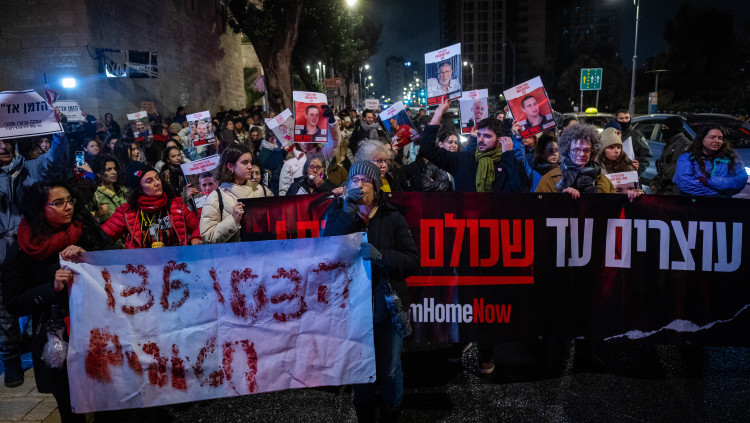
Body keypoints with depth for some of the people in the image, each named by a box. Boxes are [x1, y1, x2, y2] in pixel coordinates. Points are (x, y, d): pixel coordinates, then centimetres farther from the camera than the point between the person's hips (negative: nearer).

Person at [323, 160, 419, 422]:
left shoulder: (392, 217, -4)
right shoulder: (337, 212, -1)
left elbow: (413, 261, -10)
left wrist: (380, 256, -27)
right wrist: (348, 214, -19)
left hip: (387, 306, 0)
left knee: (390, 370, 12)